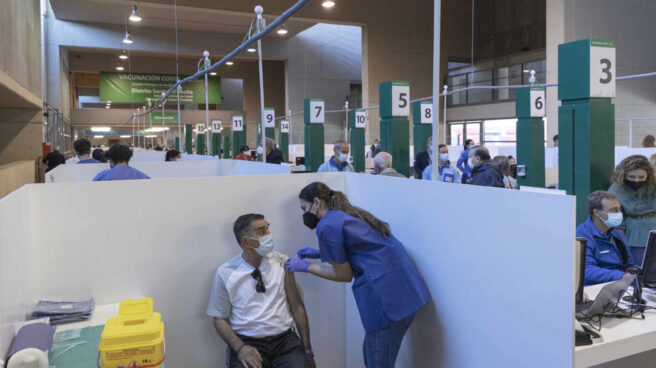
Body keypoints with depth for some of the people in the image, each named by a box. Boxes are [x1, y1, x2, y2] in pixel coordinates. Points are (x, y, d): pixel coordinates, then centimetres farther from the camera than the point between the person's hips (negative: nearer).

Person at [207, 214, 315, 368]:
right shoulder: (225, 273, -1)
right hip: (248, 341, -2)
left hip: (284, 339, 2)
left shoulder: (282, 262, 3)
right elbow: (219, 318, 4)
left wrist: (308, 350, 2)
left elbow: (297, 307, 5)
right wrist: (240, 348, -12)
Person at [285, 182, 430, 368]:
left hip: (387, 296, -9)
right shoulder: (348, 214, 17)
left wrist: (305, 267, 6)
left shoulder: (327, 226, -9)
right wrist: (319, 254, 25)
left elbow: (344, 275, -3)